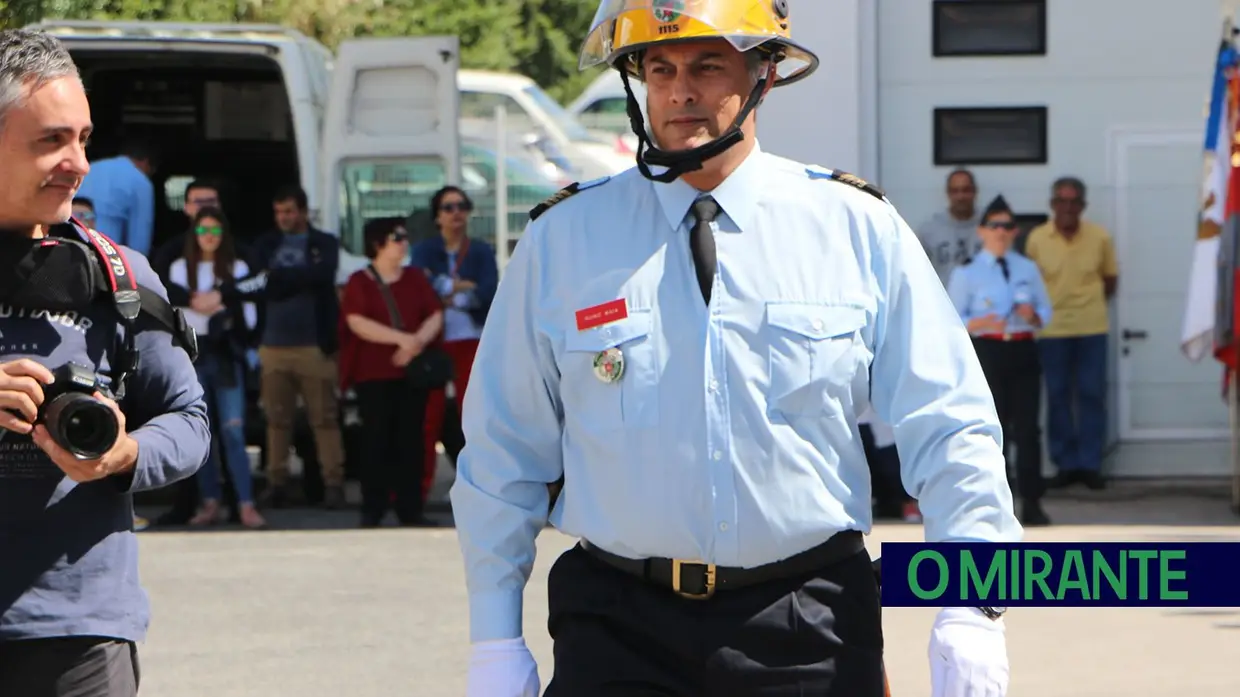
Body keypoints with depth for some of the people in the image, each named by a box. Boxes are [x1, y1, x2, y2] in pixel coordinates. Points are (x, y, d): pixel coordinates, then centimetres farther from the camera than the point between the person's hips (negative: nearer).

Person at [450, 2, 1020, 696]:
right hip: (618, 633, 0)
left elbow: (950, 432, 2)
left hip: (810, 636, 0)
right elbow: (503, 452, 9)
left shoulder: (856, 228, 3)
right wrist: (495, 640, 6)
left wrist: (969, 611, -9)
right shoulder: (562, 239, 4)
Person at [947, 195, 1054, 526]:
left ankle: (1031, 503, 3)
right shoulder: (967, 273, 0)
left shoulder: (1028, 269, 11)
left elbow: (1046, 311, 14)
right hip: (987, 352, -3)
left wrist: (1033, 316, -9)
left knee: (1027, 427, 0)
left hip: (1024, 351, 3)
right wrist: (981, 323, -20)